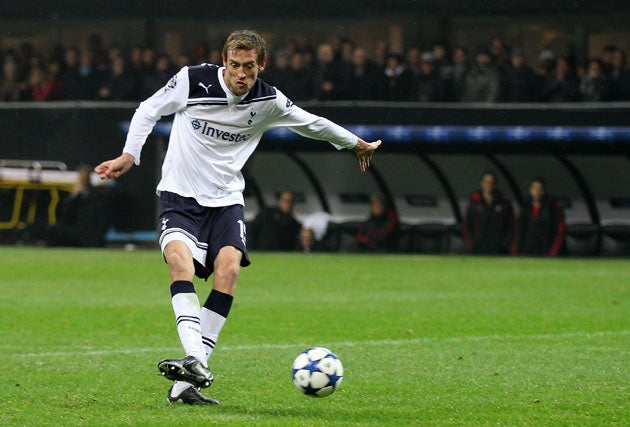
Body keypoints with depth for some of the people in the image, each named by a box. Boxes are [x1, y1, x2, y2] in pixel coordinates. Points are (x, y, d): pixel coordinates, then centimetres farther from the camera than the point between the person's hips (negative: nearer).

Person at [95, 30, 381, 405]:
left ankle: (185, 383, -24)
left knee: (229, 269, -24)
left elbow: (311, 123, 15)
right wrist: (129, 156, -4)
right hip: (180, 194, -2)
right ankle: (196, 360, -43)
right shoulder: (194, 80, -9)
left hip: (225, 200, 2)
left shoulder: (268, 101, -3)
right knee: (180, 259, -30)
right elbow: (150, 110, 6)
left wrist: (358, 145, 29)